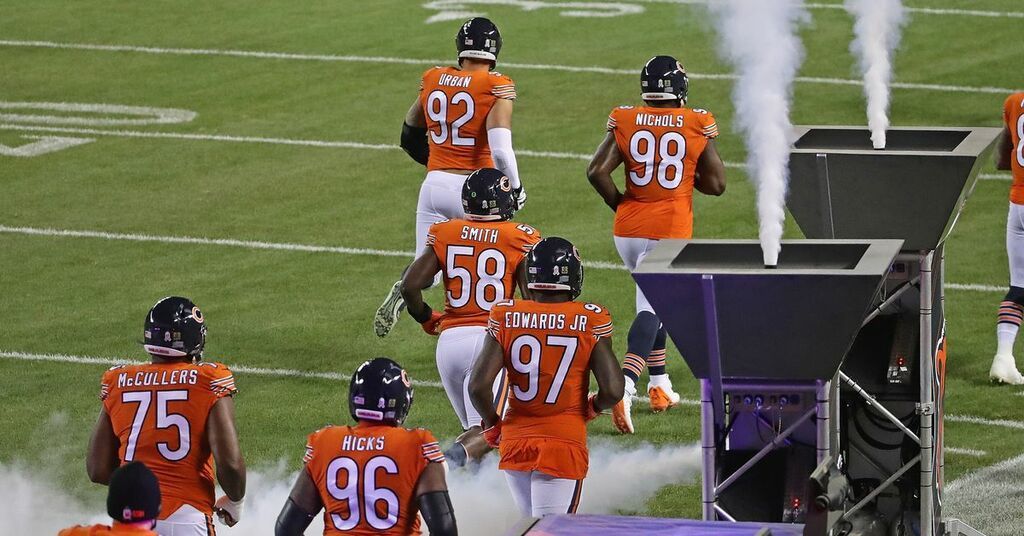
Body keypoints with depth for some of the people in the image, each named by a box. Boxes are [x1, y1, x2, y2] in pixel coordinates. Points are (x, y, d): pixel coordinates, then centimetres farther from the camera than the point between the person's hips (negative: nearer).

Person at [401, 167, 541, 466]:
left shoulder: (444, 234, 6)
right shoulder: (519, 239, -1)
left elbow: (410, 286, 2)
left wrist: (427, 320, 20)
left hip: (449, 340, 4)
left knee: (474, 428, 18)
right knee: (486, 432, -7)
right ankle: (454, 459, -36)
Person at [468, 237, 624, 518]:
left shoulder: (505, 318, -4)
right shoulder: (590, 321, -8)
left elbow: (478, 386, -10)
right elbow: (613, 391, -11)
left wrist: (492, 425, 9)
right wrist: (592, 408, 12)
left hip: (515, 439, 3)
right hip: (564, 440, -3)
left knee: (532, 524, 22)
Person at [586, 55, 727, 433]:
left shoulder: (625, 122, -2)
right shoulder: (697, 125, -4)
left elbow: (597, 171, -10)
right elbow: (716, 184, -1)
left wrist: (618, 203, 6)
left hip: (629, 229, 3)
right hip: (671, 231, -3)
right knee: (651, 310, -6)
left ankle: (660, 385, 27)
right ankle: (625, 387, -26)